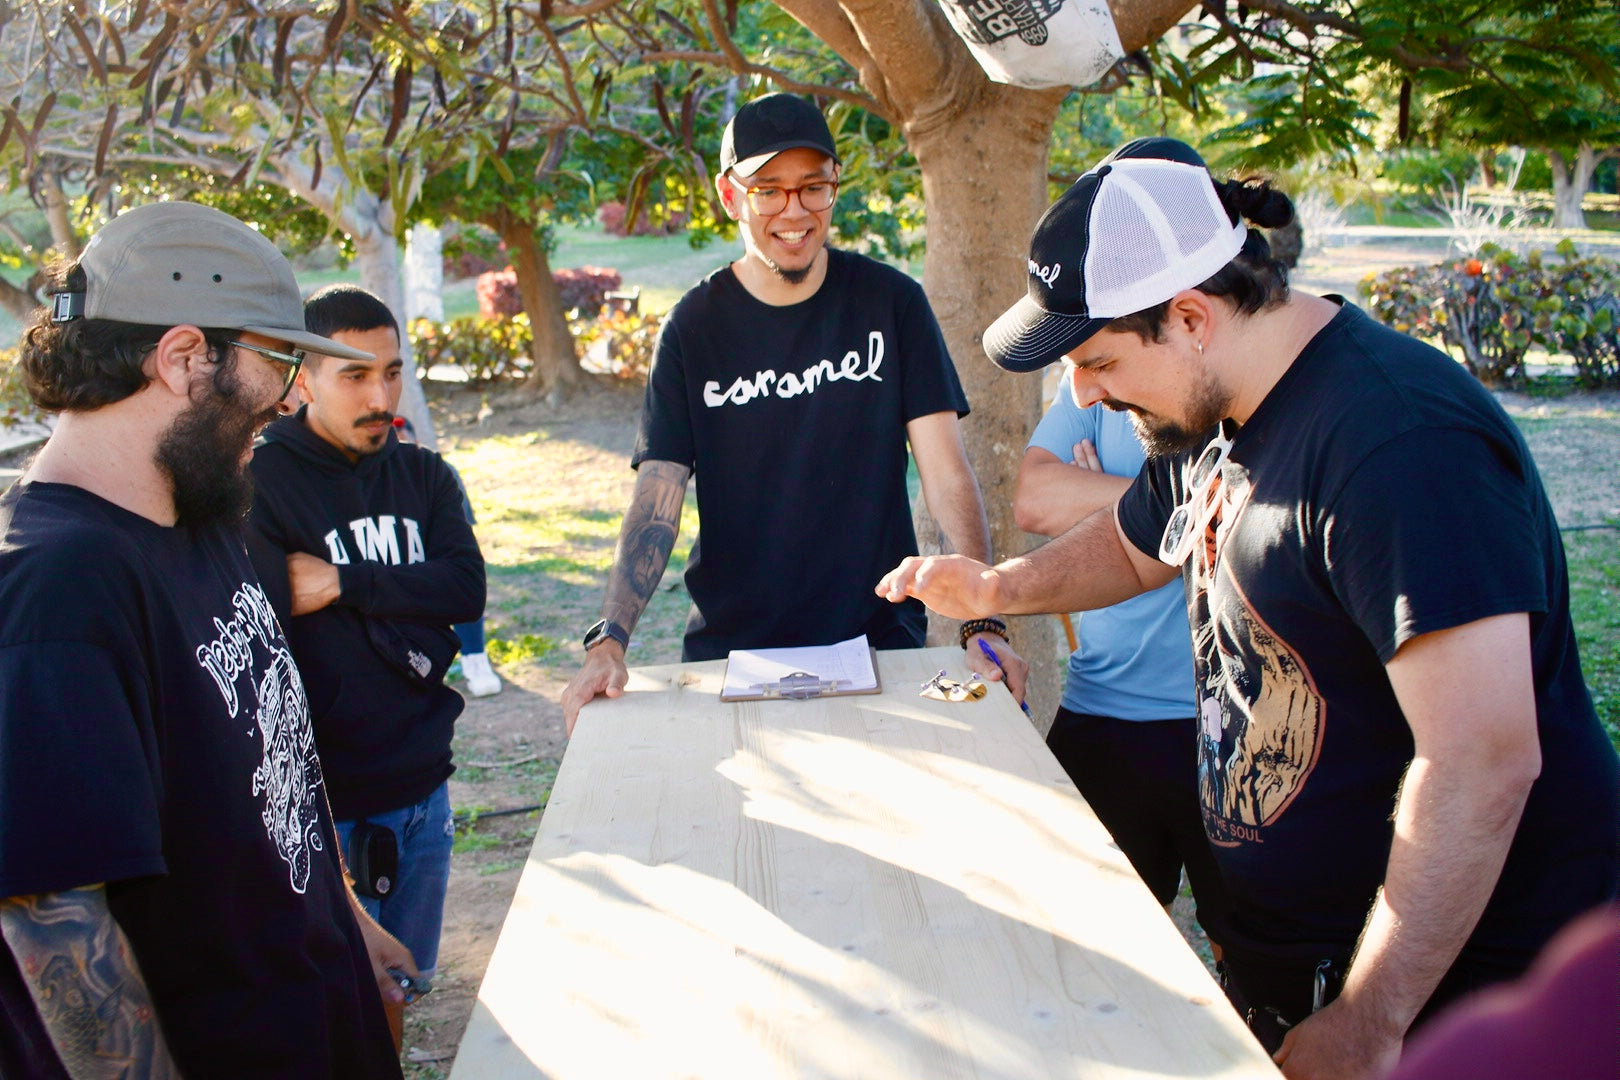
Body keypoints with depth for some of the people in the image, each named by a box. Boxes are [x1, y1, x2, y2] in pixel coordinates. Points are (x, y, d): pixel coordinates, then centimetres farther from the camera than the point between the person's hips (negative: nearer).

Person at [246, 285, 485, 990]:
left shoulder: (421, 474, 8)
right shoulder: (258, 482, -10)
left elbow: (467, 589, -5)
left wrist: (343, 583, -14)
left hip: (423, 792, 6)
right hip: (323, 803, -5)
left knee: (409, 986, 19)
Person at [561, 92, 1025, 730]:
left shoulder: (890, 303, -2)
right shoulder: (695, 328, -2)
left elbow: (947, 474, -7)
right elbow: (657, 499, -8)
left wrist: (982, 623, -20)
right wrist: (609, 641, -23)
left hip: (879, 637, 0)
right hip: (729, 645, 0)